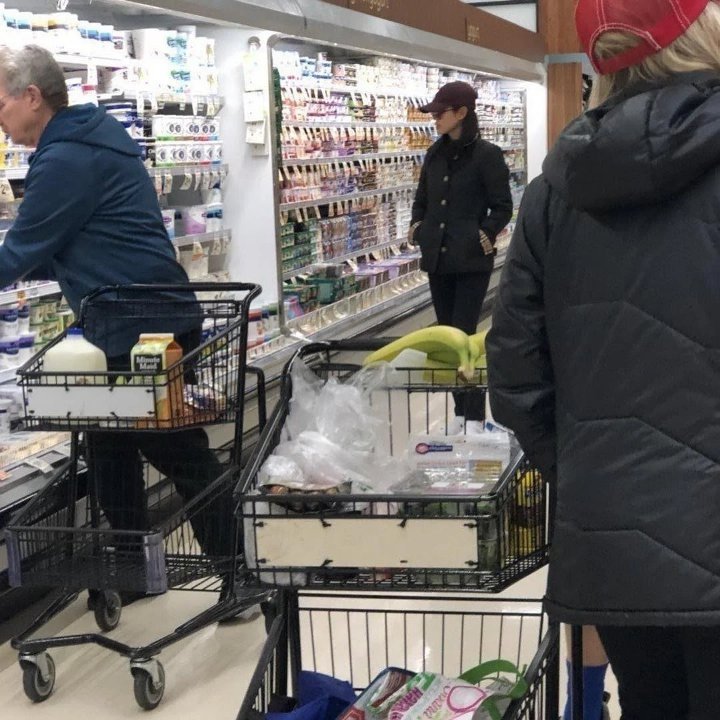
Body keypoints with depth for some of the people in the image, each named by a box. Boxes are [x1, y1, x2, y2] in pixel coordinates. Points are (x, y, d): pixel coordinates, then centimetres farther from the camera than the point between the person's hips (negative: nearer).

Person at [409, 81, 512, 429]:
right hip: (437, 257, 7)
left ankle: (473, 416, 1)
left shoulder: (486, 154, -8)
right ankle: (461, 410, 19)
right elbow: (422, 199, 21)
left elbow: (503, 207, -5)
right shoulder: (435, 154, 11)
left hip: (472, 260, -6)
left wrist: (485, 234, -16)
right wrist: (417, 225, 4)